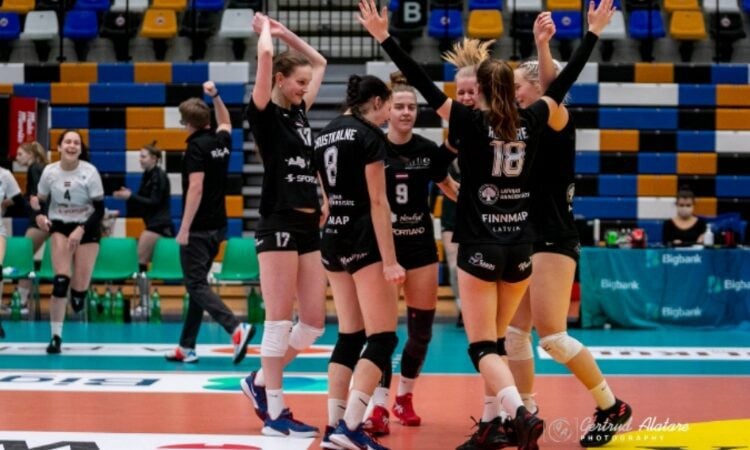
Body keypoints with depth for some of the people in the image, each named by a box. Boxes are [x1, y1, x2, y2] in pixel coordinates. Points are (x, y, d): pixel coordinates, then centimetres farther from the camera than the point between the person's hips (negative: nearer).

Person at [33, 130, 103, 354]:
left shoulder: (90, 172, -14)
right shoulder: (49, 171, -9)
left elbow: (99, 209, -11)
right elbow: (40, 202, 3)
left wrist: (81, 230, -24)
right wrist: (39, 216, -20)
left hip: (87, 229, -1)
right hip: (60, 227, 1)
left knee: (79, 287, -7)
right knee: (61, 280, -17)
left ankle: (77, 296, 34)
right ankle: (56, 337, -9)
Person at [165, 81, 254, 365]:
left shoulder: (197, 147, -14)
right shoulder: (222, 141, 9)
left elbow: (196, 188, -22)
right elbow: (226, 123, 35)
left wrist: (184, 228, -22)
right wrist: (215, 96, 32)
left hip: (199, 228, -8)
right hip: (217, 225, 8)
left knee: (196, 286, -6)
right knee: (197, 284, 12)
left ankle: (236, 328, -23)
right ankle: (187, 347, 15)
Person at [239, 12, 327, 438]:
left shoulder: (300, 113, 16)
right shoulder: (265, 113, -4)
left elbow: (320, 62, 29)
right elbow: (266, 55, -17)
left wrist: (284, 31, 25)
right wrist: (266, 29, 3)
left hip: (309, 227, 8)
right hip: (278, 226, -8)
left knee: (315, 321, 6)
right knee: (280, 320, -4)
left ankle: (261, 381, 23)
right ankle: (275, 412, 2)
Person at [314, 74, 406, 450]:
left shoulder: (325, 135, 14)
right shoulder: (370, 136, -9)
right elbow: (378, 202, -14)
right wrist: (389, 261, -16)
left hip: (332, 238, 8)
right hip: (363, 239, -8)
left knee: (349, 337, 12)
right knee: (382, 338, -6)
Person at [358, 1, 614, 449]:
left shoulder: (471, 123, -8)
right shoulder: (530, 122, 1)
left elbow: (422, 83, -11)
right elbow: (565, 81, 12)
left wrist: (385, 38, -8)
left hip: (480, 248, -4)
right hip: (520, 248, 4)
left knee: (483, 347, -4)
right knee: (495, 341, 19)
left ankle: (522, 413, -25)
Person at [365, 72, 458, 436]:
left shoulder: (428, 150, 0)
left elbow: (449, 187, 15)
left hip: (421, 246, 3)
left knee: (421, 330, 7)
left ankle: (404, 397, 26)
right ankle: (378, 407, -7)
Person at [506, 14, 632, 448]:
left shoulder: (558, 121, -10)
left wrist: (543, 48, -49)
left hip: (553, 241, -9)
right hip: (524, 240, 9)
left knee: (552, 335, -10)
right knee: (514, 331, 7)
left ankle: (612, 408, 3)